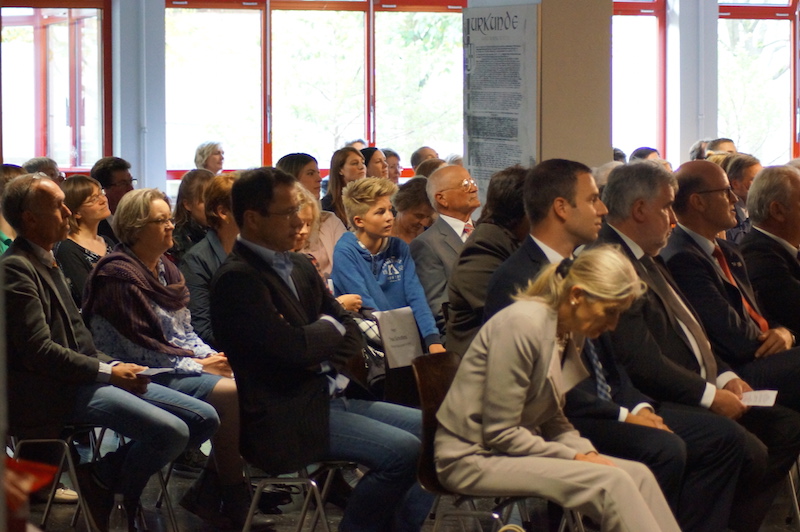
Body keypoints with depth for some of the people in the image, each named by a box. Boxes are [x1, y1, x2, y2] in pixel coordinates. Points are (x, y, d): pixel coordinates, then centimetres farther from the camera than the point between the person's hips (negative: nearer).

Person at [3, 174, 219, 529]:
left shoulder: (46, 261, 18)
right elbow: (38, 350, -19)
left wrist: (112, 365, 4)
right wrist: (108, 372, -14)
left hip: (84, 377, 10)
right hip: (56, 392, -10)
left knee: (204, 419, 1)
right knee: (171, 431, -25)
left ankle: (101, 474, 6)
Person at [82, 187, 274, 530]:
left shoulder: (165, 269, 15)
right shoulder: (118, 276, -12)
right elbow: (136, 348, -16)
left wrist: (211, 356, -3)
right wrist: (196, 365, -15)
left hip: (176, 366, 9)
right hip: (144, 377, -9)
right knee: (230, 394, -24)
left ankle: (207, 495, -7)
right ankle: (233, 500, -11)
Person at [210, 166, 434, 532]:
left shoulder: (299, 266, 14)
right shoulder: (237, 278, -15)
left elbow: (348, 327, 16)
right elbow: (293, 348, -23)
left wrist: (332, 361, -6)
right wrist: (329, 327, -2)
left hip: (331, 396, 9)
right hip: (287, 419, -9)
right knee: (402, 450, -22)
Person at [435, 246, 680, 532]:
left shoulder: (570, 334, 7)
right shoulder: (522, 326, -20)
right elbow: (500, 433, -21)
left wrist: (586, 452, -6)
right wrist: (574, 458, -18)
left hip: (518, 448, 9)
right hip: (474, 458, -9)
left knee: (638, 475, -10)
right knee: (611, 482, -25)